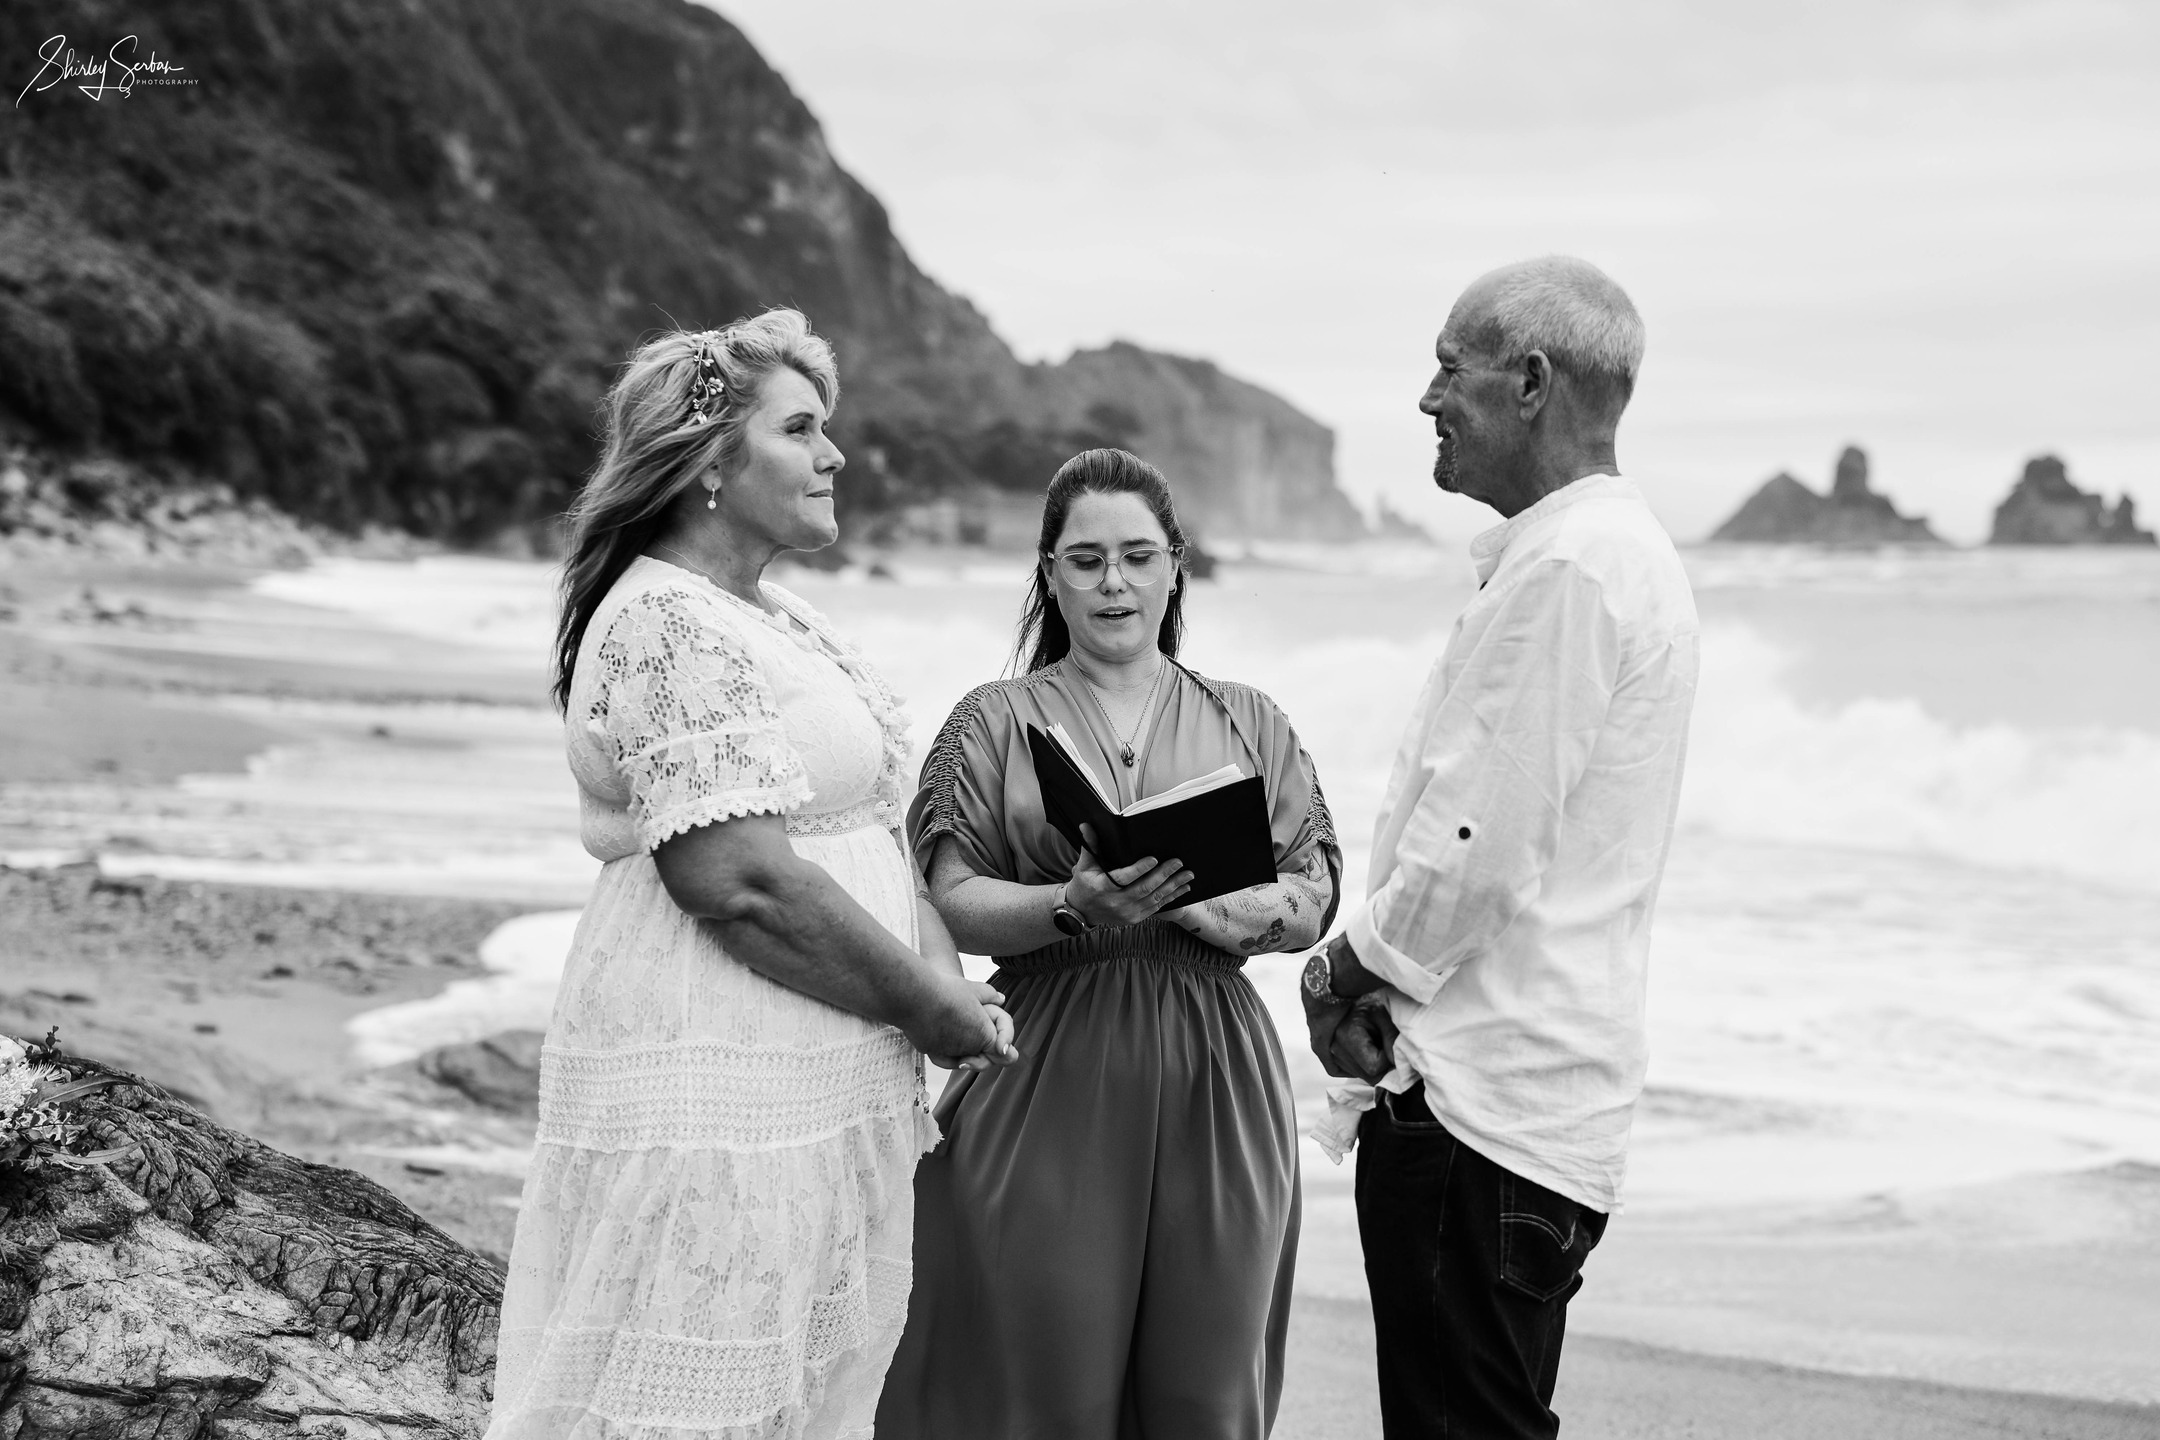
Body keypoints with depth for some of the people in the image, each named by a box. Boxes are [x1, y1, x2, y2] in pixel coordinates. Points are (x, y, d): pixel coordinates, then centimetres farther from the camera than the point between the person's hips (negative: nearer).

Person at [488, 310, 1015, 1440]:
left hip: (829, 1088, 10)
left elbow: (869, 829, 16)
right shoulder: (664, 623, -16)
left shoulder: (782, 619, 16)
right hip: (713, 1097, -10)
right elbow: (740, 881, -23)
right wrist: (926, 1005, -14)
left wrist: (946, 982, 0)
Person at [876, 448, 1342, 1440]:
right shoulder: (996, 722, 7)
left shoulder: (1247, 723, 13)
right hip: (1047, 1079, -2)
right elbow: (954, 903, -2)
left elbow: (1313, 901, 5)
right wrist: (1074, 907, -21)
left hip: (1214, 1082, 2)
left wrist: (1200, 906, -14)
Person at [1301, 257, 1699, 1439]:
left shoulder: (1565, 567, -17)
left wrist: (1349, 966, -6)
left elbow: (1479, 842, -22)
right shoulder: (1615, 549, 17)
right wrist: (1372, 966, 7)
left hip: (1483, 1098, -11)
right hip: (1529, 1086, 11)